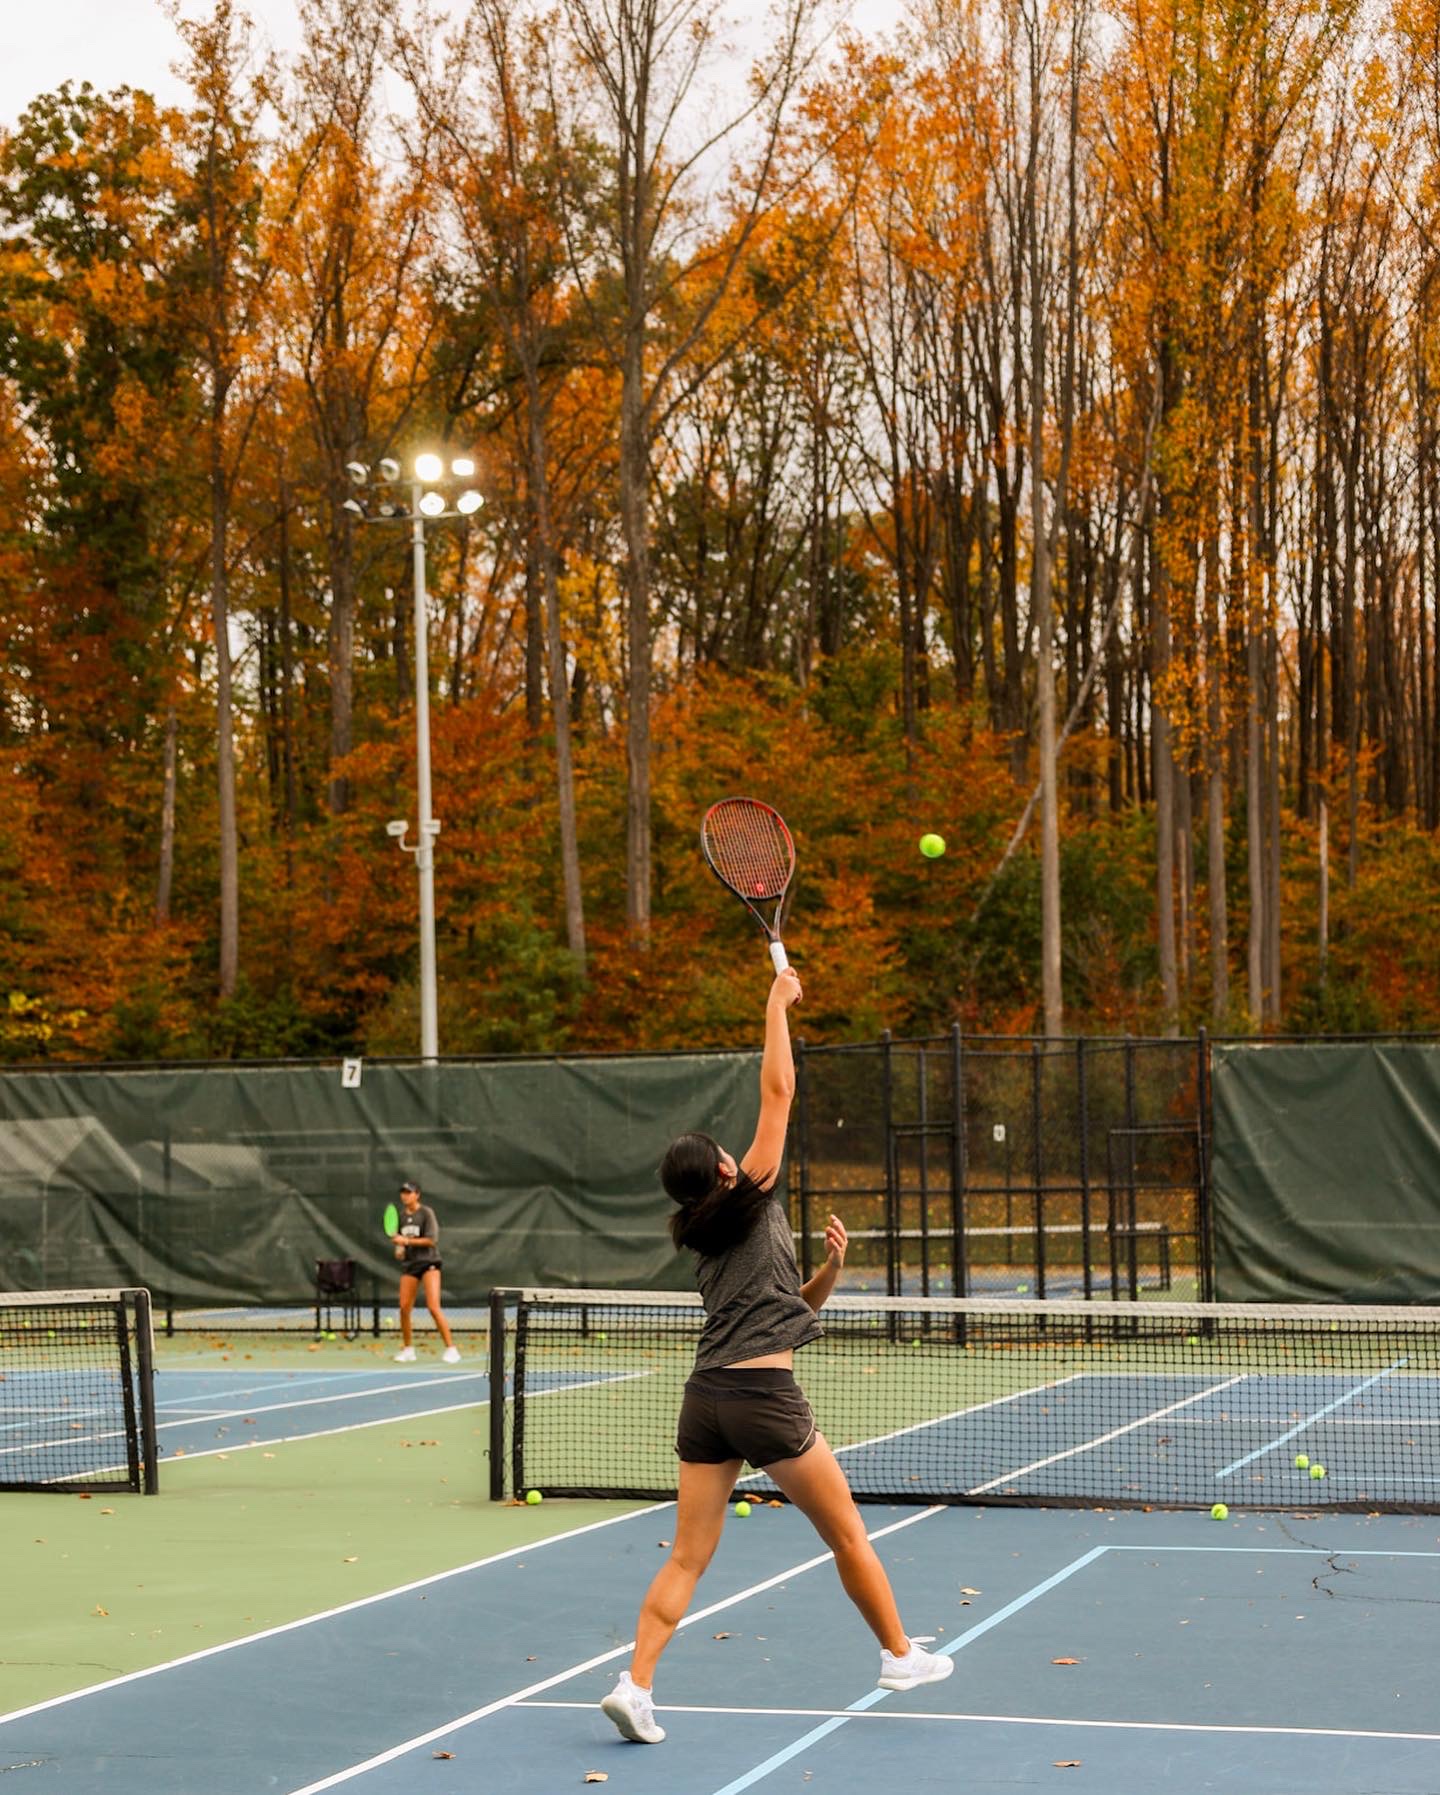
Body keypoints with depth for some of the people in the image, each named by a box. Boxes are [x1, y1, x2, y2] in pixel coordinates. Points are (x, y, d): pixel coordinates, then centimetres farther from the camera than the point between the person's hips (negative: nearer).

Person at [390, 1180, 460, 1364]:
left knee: (433, 1307, -15)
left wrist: (407, 1241, -18)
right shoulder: (402, 1217, 11)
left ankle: (451, 1348, -11)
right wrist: (399, 1250, 2)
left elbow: (431, 1240, -14)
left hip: (428, 1262, -6)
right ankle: (408, 1348, 16)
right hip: (409, 1264, 6)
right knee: (404, 1308, 0)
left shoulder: (426, 1213, -7)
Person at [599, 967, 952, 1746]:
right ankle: (900, 1655, 23)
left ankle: (635, 1683, -11)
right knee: (847, 1534, 11)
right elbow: (778, 1090, -1)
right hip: (764, 1395, -6)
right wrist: (778, 1005, 7)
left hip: (705, 1397, 6)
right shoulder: (752, 1202, -1)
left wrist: (830, 1269, 13)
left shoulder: (706, 1245, 19)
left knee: (686, 1557, 3)